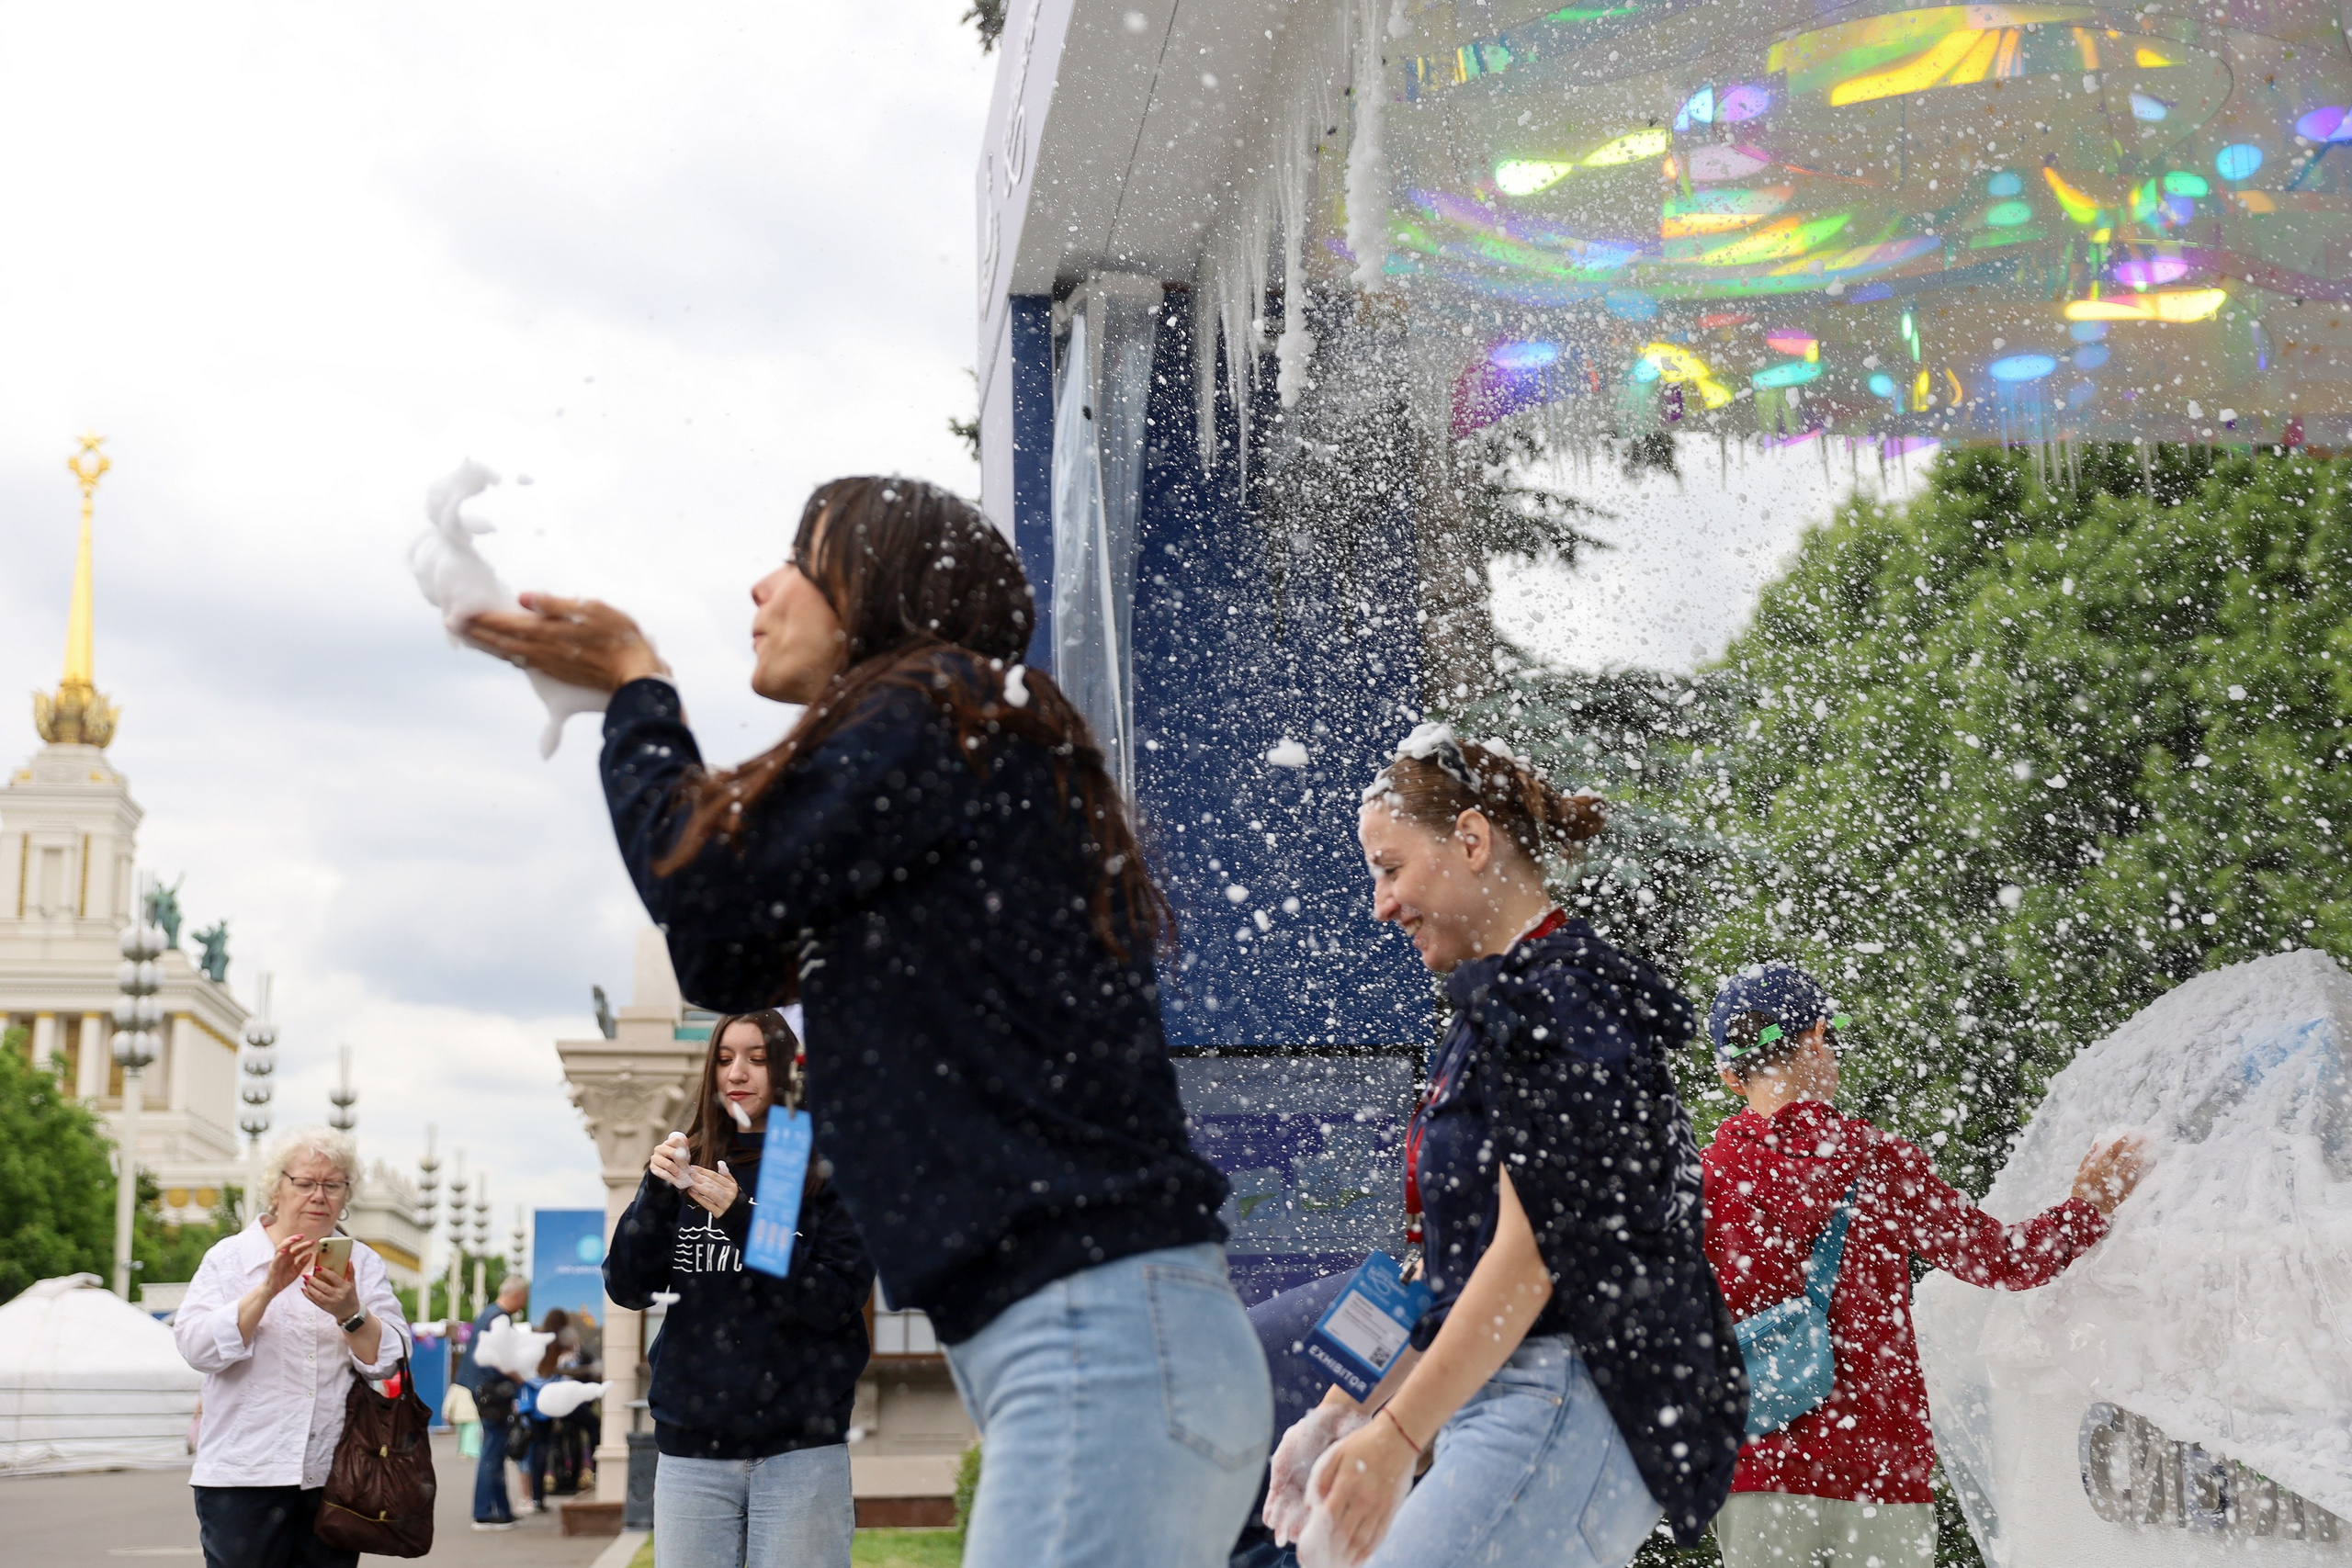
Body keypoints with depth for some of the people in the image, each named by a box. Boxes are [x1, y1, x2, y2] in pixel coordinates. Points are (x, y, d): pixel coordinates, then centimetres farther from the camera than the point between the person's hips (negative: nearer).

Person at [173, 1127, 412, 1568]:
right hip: (245, 1476, -2)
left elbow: (390, 1360, 1)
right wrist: (268, 1288, -18)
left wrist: (349, 1312, -17)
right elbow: (197, 1347, -8)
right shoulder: (229, 1257, 6)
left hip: (336, 1478, 2)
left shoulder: (363, 1264, 11)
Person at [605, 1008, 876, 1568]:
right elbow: (628, 1288, 3)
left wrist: (741, 1217, -17)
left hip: (800, 1449, -2)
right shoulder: (685, 1168, 11)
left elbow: (839, 1300, -8)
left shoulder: (824, 1172, 2)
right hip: (692, 1446, 3)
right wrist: (655, 1194, -14)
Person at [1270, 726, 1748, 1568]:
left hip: (1565, 1405, -10)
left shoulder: (1558, 997, -10)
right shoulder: (1498, 1008, 21)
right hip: (1519, 1403, 10)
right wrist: (1342, 1414, 14)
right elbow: (1445, 1262, 21)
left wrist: (1393, 1436, -16)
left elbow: (1533, 1252, -17)